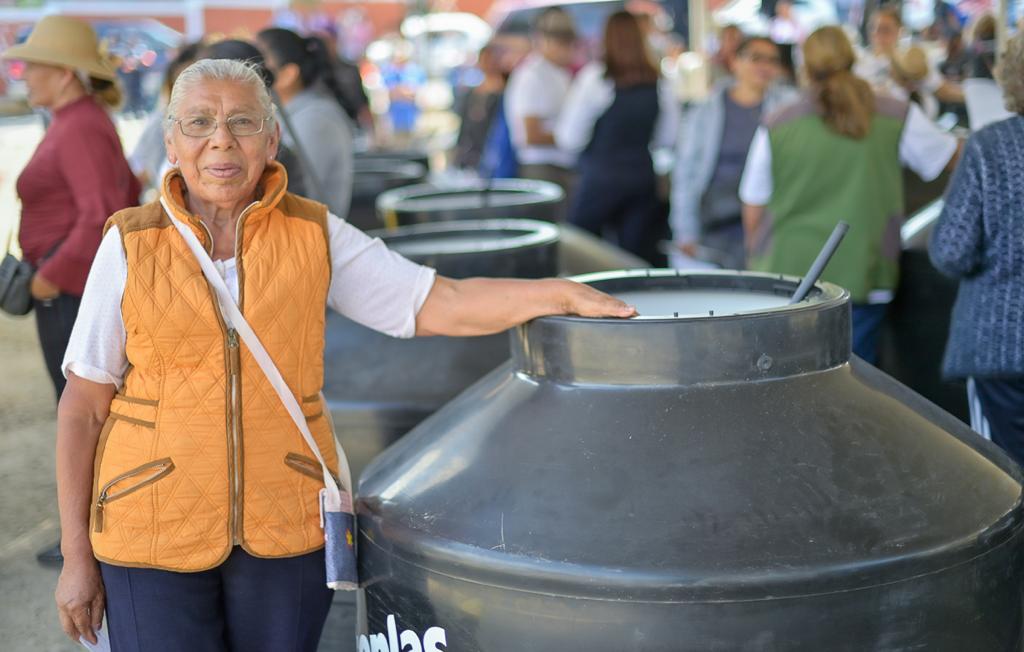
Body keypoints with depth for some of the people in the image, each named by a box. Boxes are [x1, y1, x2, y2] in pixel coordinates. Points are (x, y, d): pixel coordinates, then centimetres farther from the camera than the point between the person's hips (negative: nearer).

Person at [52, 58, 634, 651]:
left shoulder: (315, 235, 0)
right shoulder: (130, 245, -3)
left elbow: (445, 306, -7)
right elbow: (85, 406, 0)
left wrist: (563, 293, -21)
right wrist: (77, 554, -1)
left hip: (286, 529, 1)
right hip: (155, 530, -1)